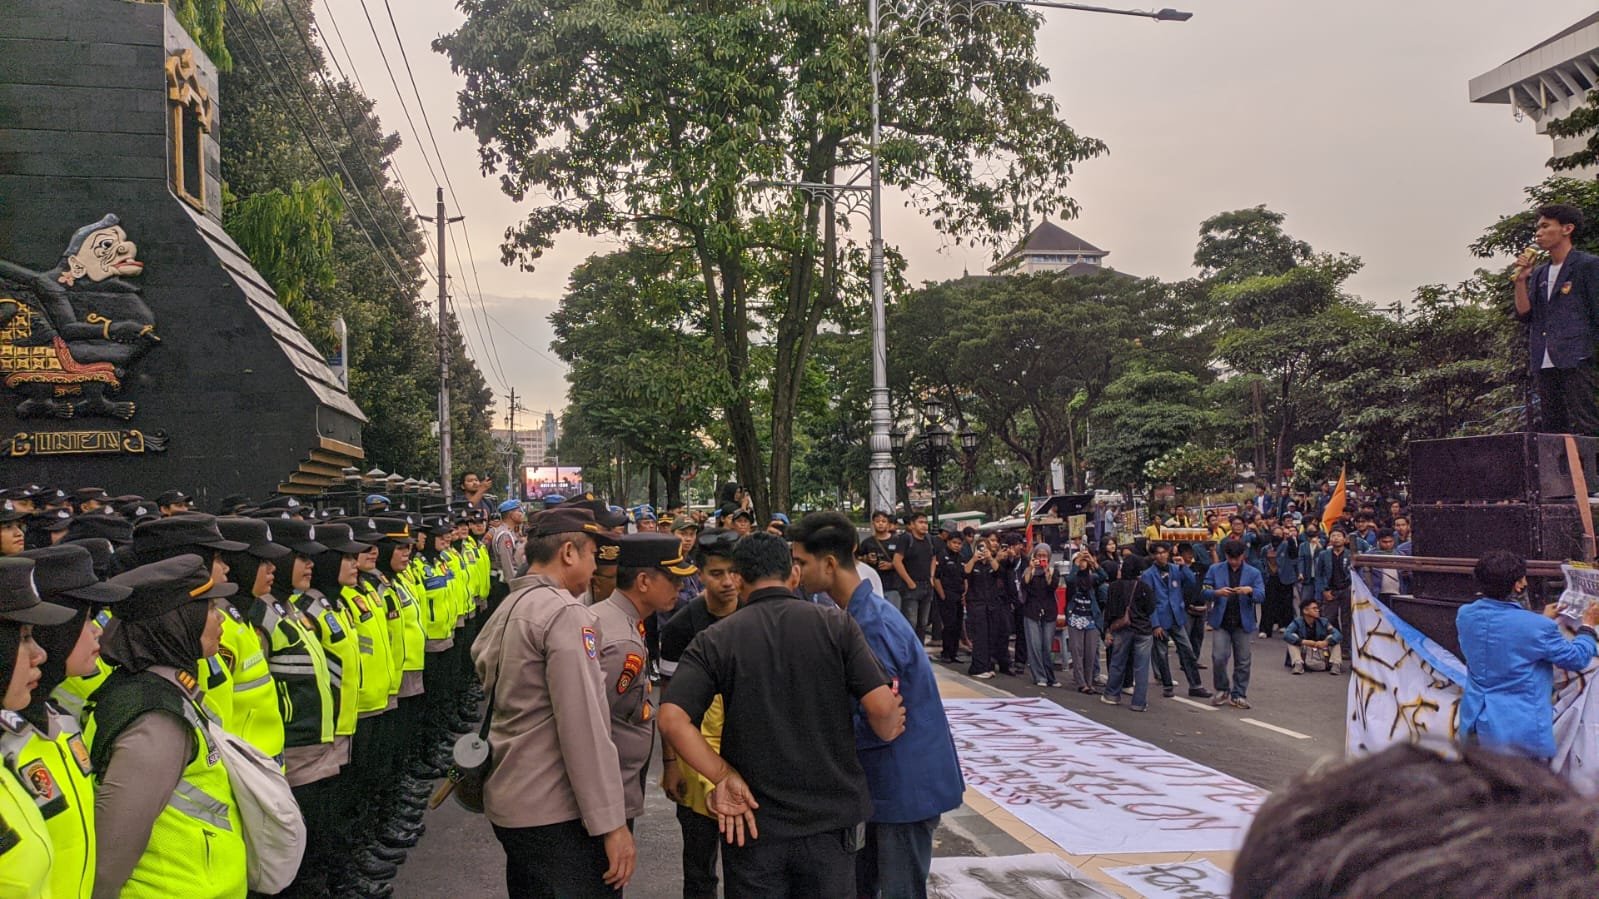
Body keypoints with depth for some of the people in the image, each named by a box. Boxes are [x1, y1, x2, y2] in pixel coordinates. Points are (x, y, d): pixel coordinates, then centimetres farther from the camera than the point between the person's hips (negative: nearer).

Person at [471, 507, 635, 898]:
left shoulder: (505, 610, 11)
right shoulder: (566, 612, -17)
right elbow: (583, 725, -22)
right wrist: (611, 822, -21)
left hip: (506, 801, 9)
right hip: (555, 812, -9)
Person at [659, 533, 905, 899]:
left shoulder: (714, 640, -5)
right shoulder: (836, 624, -6)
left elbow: (672, 720, -16)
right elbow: (882, 706, -12)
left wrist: (724, 777, -9)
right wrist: (889, 733, 10)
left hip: (754, 820, 0)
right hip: (831, 818, 0)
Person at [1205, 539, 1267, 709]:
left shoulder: (1253, 573, 3)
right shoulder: (1215, 570, 3)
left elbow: (1261, 597, -3)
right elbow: (1205, 592, 0)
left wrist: (1250, 591, -23)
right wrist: (1217, 593, -20)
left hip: (1243, 623, 1)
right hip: (1221, 621, -1)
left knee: (1242, 661, 5)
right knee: (1219, 657, -7)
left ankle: (1238, 695, 18)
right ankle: (1222, 690, 15)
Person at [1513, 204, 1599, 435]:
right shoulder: (1538, 274, 20)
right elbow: (1524, 315, 12)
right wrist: (1520, 280, 2)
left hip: (1574, 360, -6)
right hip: (1544, 363, 6)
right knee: (1551, 429, 5)